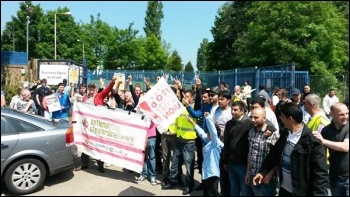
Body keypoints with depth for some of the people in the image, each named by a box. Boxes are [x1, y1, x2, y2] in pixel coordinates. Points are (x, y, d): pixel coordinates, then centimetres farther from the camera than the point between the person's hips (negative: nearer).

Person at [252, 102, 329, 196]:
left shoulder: (312, 141, -18)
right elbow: (274, 153, 12)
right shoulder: (284, 134, 2)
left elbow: (320, 172, -18)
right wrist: (262, 172, 8)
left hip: (302, 192, -6)